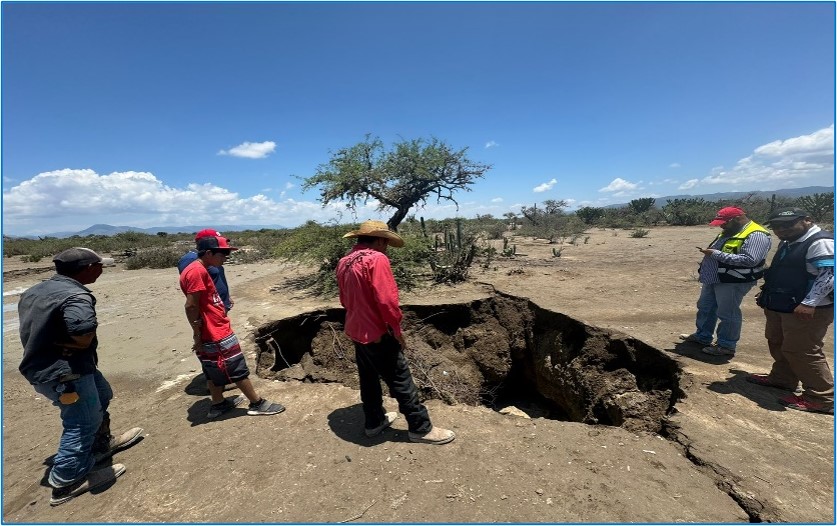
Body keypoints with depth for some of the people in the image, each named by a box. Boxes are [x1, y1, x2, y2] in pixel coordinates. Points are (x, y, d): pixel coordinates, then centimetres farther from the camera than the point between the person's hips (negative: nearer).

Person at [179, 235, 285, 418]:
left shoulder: (200, 270, 12)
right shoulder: (197, 271, -20)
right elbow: (190, 306, -22)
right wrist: (197, 335, -18)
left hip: (217, 331, 10)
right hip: (216, 334, -10)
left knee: (215, 371, 19)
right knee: (238, 369, 0)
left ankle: (218, 404, 32)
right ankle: (257, 403, 10)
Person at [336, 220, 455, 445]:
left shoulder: (344, 262, 7)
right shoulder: (376, 259, -19)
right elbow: (387, 299, -23)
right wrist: (397, 329, -12)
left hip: (356, 331, 9)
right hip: (377, 333, -8)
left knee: (368, 378, 20)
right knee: (401, 380, 3)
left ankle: (374, 422, 34)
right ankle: (421, 428, 15)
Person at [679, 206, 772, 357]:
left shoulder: (756, 235, -18)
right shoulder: (729, 232, 13)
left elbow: (750, 260, -29)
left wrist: (716, 254, -26)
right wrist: (709, 252, 6)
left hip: (732, 282, -10)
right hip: (713, 279, 10)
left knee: (727, 314, 2)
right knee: (705, 308, 18)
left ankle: (726, 346, 15)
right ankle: (702, 336, 33)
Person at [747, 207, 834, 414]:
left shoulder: (821, 242, -16)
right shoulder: (787, 244, 14)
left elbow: (828, 275, -24)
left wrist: (809, 303, -29)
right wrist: (767, 292, 24)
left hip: (805, 310, -10)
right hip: (778, 306, 10)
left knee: (802, 351, -5)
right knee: (777, 343, 20)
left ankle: (821, 398, 7)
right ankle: (781, 378, 37)